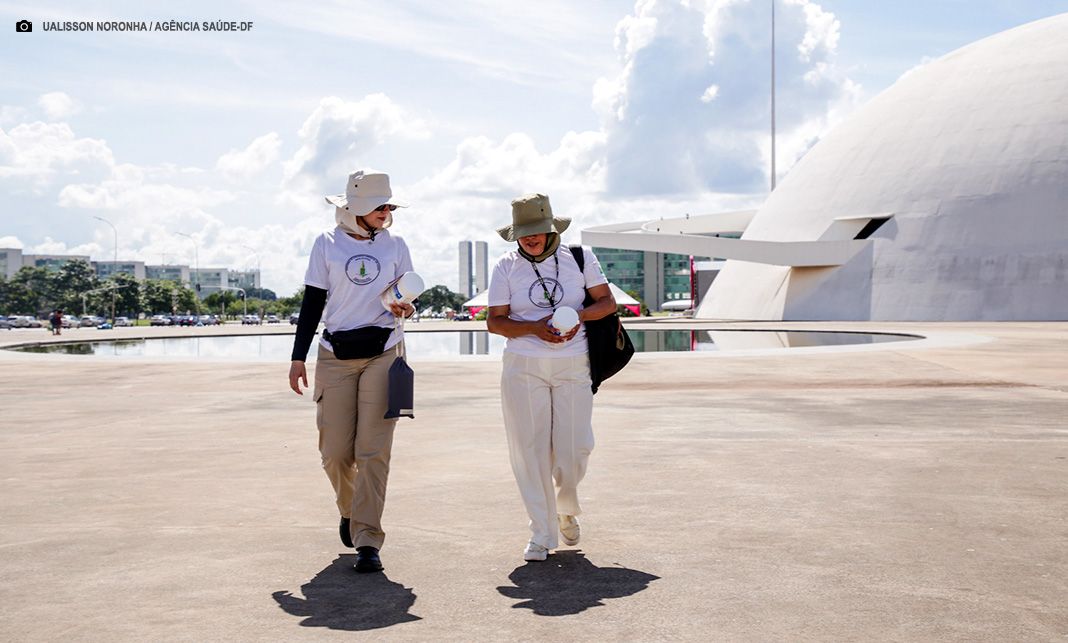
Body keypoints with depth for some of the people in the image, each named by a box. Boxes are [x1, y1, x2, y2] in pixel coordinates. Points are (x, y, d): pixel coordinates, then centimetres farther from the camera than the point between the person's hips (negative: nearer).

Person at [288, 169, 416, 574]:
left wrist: (405, 308, -8)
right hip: (336, 355, 0)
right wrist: (298, 357, 2)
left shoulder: (395, 246, 8)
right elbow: (312, 304, 6)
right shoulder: (327, 245, 5)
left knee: (373, 450, -7)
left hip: (383, 353, 0)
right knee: (335, 451, 1)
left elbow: (407, 296, 16)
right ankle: (349, 510, 31)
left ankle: (367, 540, -5)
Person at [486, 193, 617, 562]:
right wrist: (535, 328, -17)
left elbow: (607, 302, 6)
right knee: (531, 450, -2)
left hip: (573, 367, 0)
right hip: (523, 368, 0)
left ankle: (567, 509, 30)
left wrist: (578, 315, -14)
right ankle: (542, 534, 10)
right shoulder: (506, 268, 3)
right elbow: (494, 321, 0)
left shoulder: (579, 258, 4)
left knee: (574, 449, -2)